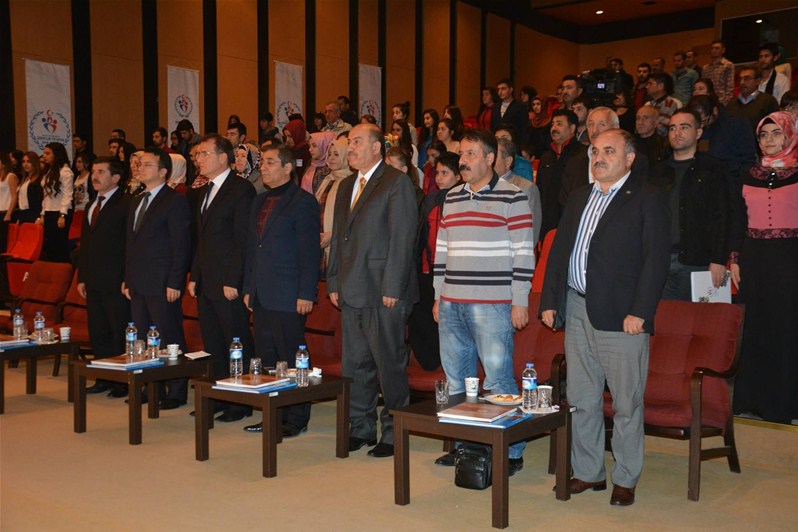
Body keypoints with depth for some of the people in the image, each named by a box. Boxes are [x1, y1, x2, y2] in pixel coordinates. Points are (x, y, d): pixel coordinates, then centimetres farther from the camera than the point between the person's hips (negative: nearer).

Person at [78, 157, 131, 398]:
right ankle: (104, 379, 22)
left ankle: (124, 382, 6)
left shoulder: (126, 204, -9)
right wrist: (82, 277, 17)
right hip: (93, 282, 9)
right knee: (97, 333, 13)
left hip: (116, 282, -9)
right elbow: (85, 244, 22)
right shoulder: (92, 205, 18)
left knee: (121, 333, -2)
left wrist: (128, 280, -17)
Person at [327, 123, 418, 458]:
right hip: (352, 292, 8)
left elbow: (402, 240, -14)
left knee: (390, 364, 2)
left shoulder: (397, 183, -8)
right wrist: (334, 282, 13)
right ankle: (361, 428, 27)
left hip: (383, 292, -8)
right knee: (355, 364, 14)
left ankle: (393, 433, 15)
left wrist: (392, 288, -18)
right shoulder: (346, 186, 17)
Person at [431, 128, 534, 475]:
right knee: (456, 379, 12)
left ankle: (512, 452, 8)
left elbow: (524, 253, -7)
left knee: (498, 379, -5)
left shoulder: (512, 197, -4)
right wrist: (438, 296, 15)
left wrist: (520, 302, -10)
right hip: (452, 305, 7)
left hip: (493, 306, -6)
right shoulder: (452, 198, 15)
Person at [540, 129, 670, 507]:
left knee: (626, 404, 4)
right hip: (577, 311, 6)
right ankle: (588, 472, 26)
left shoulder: (648, 198, -3)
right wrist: (549, 300, 8)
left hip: (622, 315, -6)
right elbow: (559, 250, 16)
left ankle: (625, 479, 19)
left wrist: (640, 312, -17)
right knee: (581, 401, 13)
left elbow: (656, 258, -10)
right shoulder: (579, 198, 16)